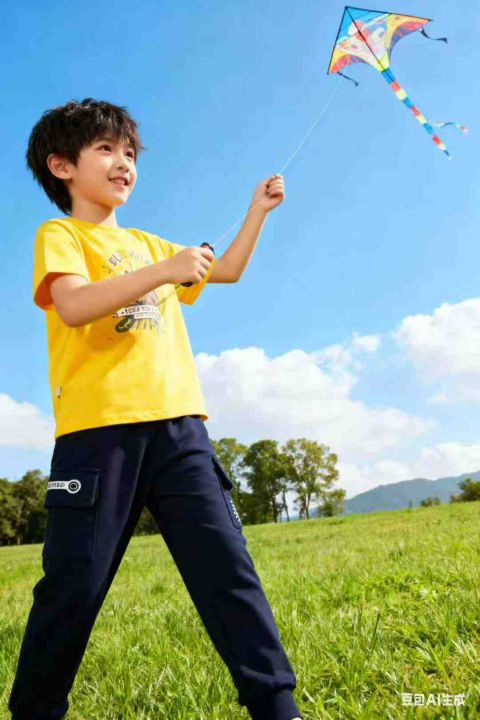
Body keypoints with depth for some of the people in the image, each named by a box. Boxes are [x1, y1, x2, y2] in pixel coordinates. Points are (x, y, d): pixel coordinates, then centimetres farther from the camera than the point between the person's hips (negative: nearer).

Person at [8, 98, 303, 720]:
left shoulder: (148, 243, 27)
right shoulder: (60, 235, 7)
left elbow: (228, 271, 34)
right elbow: (74, 306, -13)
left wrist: (258, 211, 25)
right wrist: (162, 271, -18)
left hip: (177, 423, 6)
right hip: (99, 428, -5)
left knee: (225, 562, 0)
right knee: (76, 581, 1)